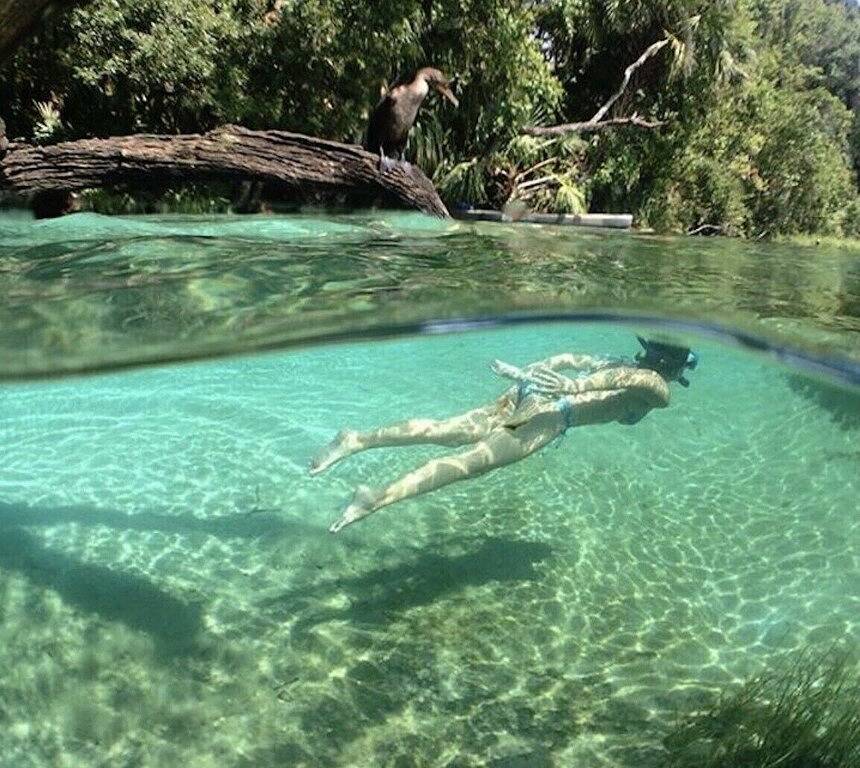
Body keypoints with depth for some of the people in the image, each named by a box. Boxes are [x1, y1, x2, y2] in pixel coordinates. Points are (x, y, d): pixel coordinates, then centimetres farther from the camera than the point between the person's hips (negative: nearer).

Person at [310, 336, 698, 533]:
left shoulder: (616, 361, 33)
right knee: (471, 461, -19)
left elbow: (569, 357, 31)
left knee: (444, 432, -4)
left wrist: (524, 372, 28)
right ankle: (379, 498, -32)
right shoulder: (658, 390, 11)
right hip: (552, 409, -7)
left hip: (527, 389, 7)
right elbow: (630, 379, -11)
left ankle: (357, 440, -15)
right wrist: (575, 386, -25)